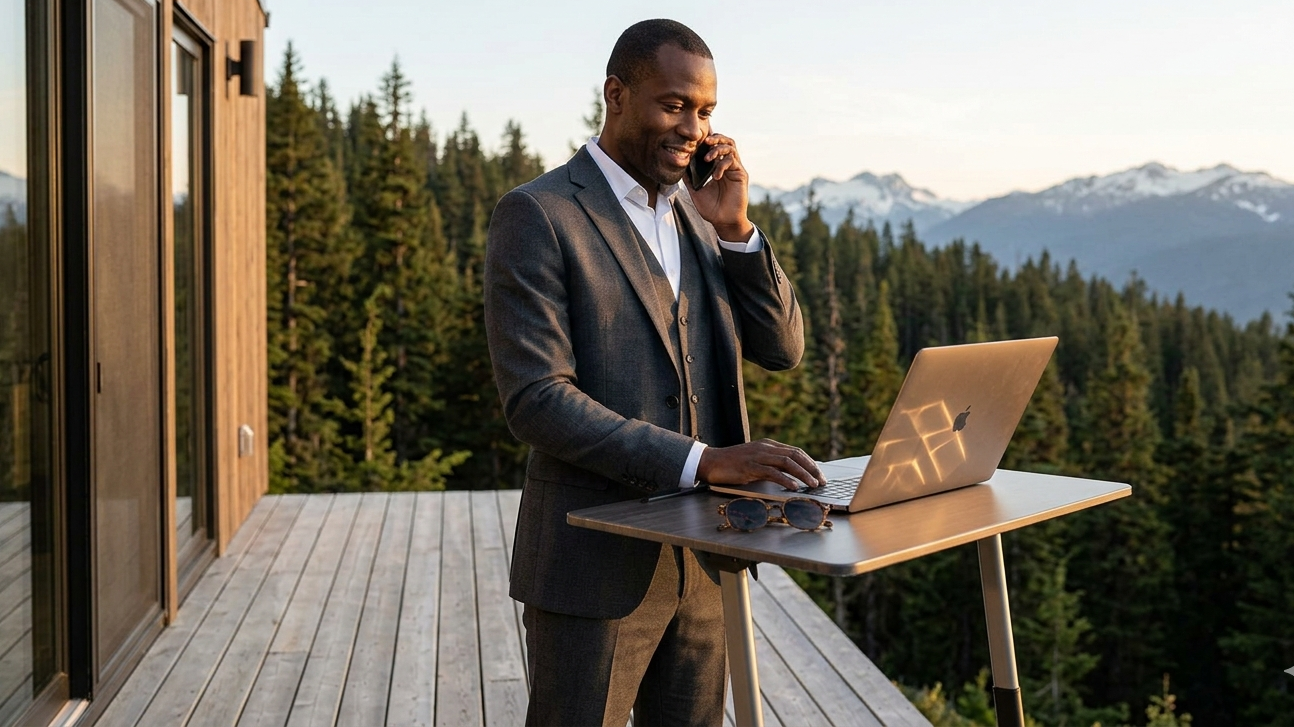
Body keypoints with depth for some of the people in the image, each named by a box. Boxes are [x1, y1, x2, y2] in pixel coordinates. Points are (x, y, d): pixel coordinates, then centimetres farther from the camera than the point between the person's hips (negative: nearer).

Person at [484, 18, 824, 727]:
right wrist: (702, 460, -24)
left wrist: (734, 228, -5)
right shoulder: (537, 215, -10)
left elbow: (781, 348, 8)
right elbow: (535, 399, -19)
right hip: (595, 563, -6)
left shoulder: (694, 211, 11)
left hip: (700, 558, 7)